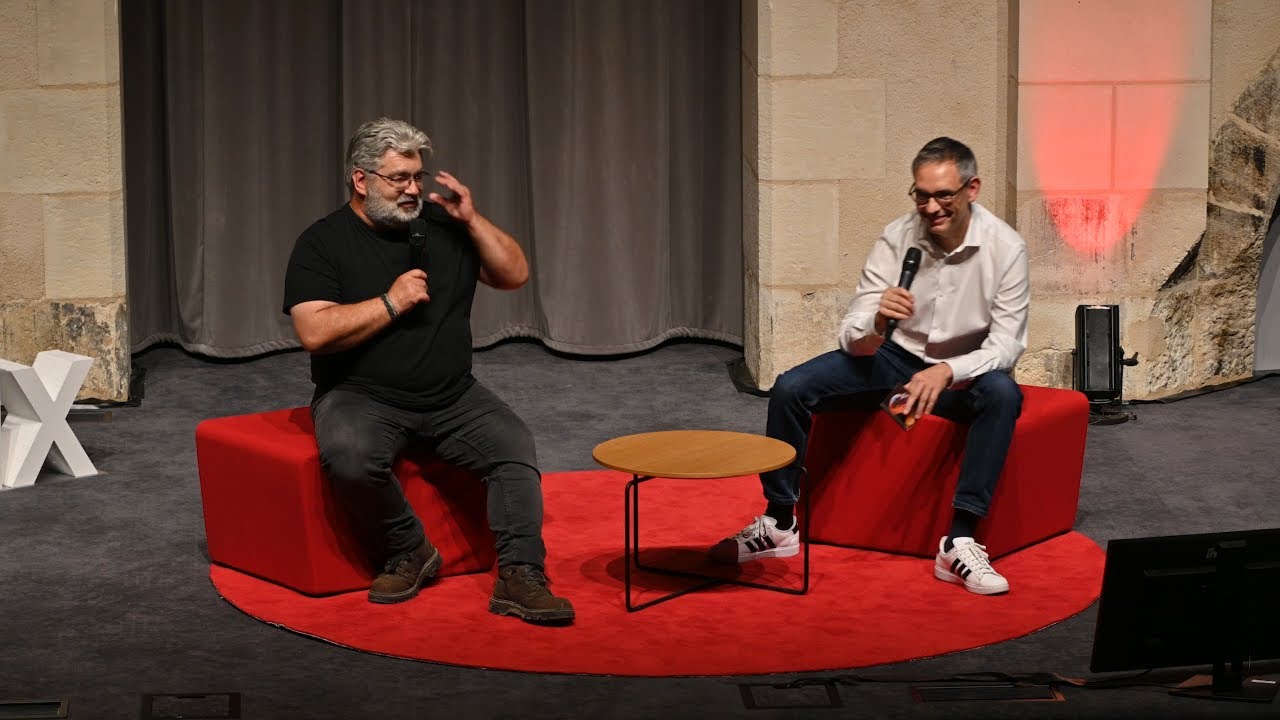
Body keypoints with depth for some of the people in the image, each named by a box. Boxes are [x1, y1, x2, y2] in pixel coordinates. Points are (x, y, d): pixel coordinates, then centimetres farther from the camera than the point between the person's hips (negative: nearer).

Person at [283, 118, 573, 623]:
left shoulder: (443, 225, 9)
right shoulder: (322, 243, -3)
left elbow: (515, 274, 8)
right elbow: (314, 332, -16)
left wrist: (472, 220, -4)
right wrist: (391, 303, -15)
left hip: (453, 397, 4)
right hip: (363, 397, -4)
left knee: (513, 445, -22)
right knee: (348, 456, -34)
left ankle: (520, 578, -24)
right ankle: (407, 553, -11)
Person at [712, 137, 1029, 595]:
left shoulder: (1005, 248, -17)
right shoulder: (897, 238, -13)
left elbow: (1006, 346, -18)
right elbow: (852, 340, -14)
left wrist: (947, 371, -36)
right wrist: (877, 324, -39)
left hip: (964, 372, -2)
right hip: (896, 357, 2)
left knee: (1002, 394, -36)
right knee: (790, 388, -18)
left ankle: (960, 543, -32)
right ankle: (779, 525, -2)